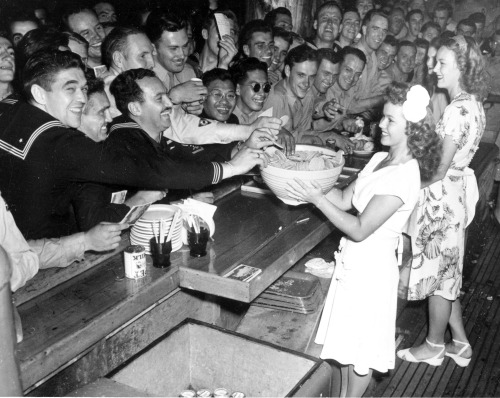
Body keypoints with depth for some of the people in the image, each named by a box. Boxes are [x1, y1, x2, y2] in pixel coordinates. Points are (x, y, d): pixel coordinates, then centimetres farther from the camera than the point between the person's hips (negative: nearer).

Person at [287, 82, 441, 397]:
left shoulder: (403, 176, -24)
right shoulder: (380, 159, 3)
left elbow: (360, 229, -25)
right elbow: (345, 199, 5)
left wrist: (317, 199, -23)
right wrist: (310, 185, -8)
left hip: (372, 267, -9)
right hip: (354, 261, 9)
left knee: (361, 346, 11)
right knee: (346, 339, 22)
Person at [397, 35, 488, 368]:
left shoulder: (458, 109, -22)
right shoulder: (473, 104, 7)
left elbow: (440, 169, -19)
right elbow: (453, 159, 9)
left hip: (442, 197, -9)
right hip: (456, 191, 9)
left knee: (438, 271, 7)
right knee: (447, 271, 19)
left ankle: (433, 346, 26)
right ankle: (460, 343, 32)